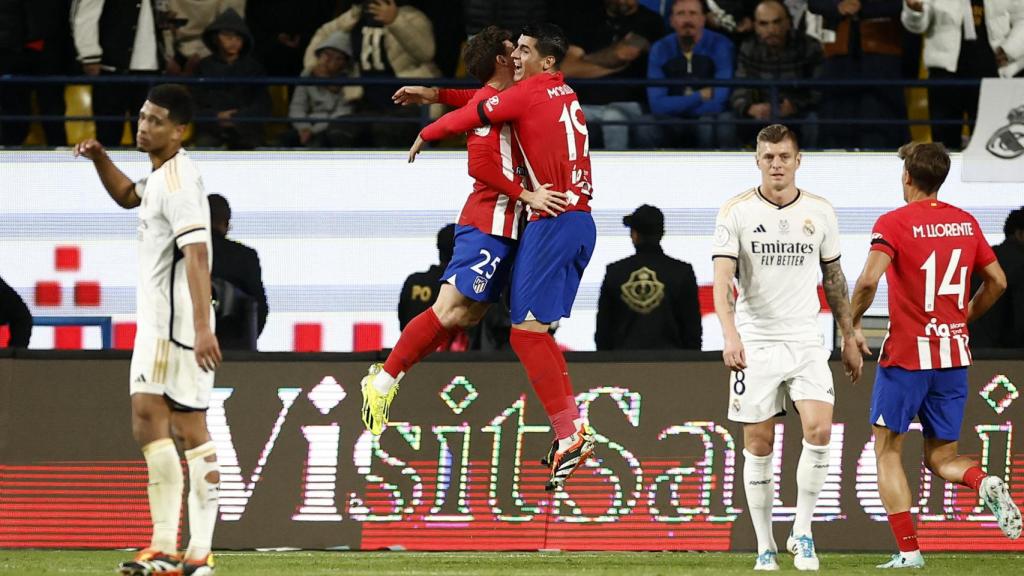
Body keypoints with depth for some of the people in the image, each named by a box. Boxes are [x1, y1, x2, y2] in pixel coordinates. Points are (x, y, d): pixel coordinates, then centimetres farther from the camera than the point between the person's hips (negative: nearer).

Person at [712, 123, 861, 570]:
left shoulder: (819, 212, 4)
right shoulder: (736, 212, -5)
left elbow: (834, 278, 15)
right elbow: (722, 280, -13)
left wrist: (849, 338, 15)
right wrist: (730, 335, -27)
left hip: (805, 340, 2)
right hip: (754, 342, -1)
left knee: (819, 429, -16)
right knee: (758, 445, 1)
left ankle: (802, 532, -2)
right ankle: (765, 546, 11)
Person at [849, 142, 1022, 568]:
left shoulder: (894, 223, -9)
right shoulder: (966, 222, 8)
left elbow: (869, 279, -23)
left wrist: (851, 325, -8)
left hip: (906, 356, -5)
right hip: (954, 355, 5)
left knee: (887, 452, 7)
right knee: (941, 458, 13)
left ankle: (908, 551, -3)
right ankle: (985, 482, -20)